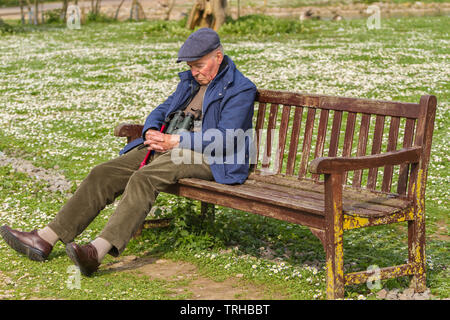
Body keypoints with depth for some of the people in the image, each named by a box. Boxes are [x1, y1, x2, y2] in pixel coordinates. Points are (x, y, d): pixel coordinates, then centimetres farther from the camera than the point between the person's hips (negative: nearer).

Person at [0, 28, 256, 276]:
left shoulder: (240, 89, -4)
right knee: (103, 173, -10)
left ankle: (97, 251, -50)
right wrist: (152, 132, -1)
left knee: (143, 178, -35)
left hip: (204, 157, -8)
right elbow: (162, 111, 24)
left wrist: (174, 141, -16)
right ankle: (45, 240, -15)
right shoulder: (190, 80, 22)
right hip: (165, 146, 8)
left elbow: (224, 139, -16)